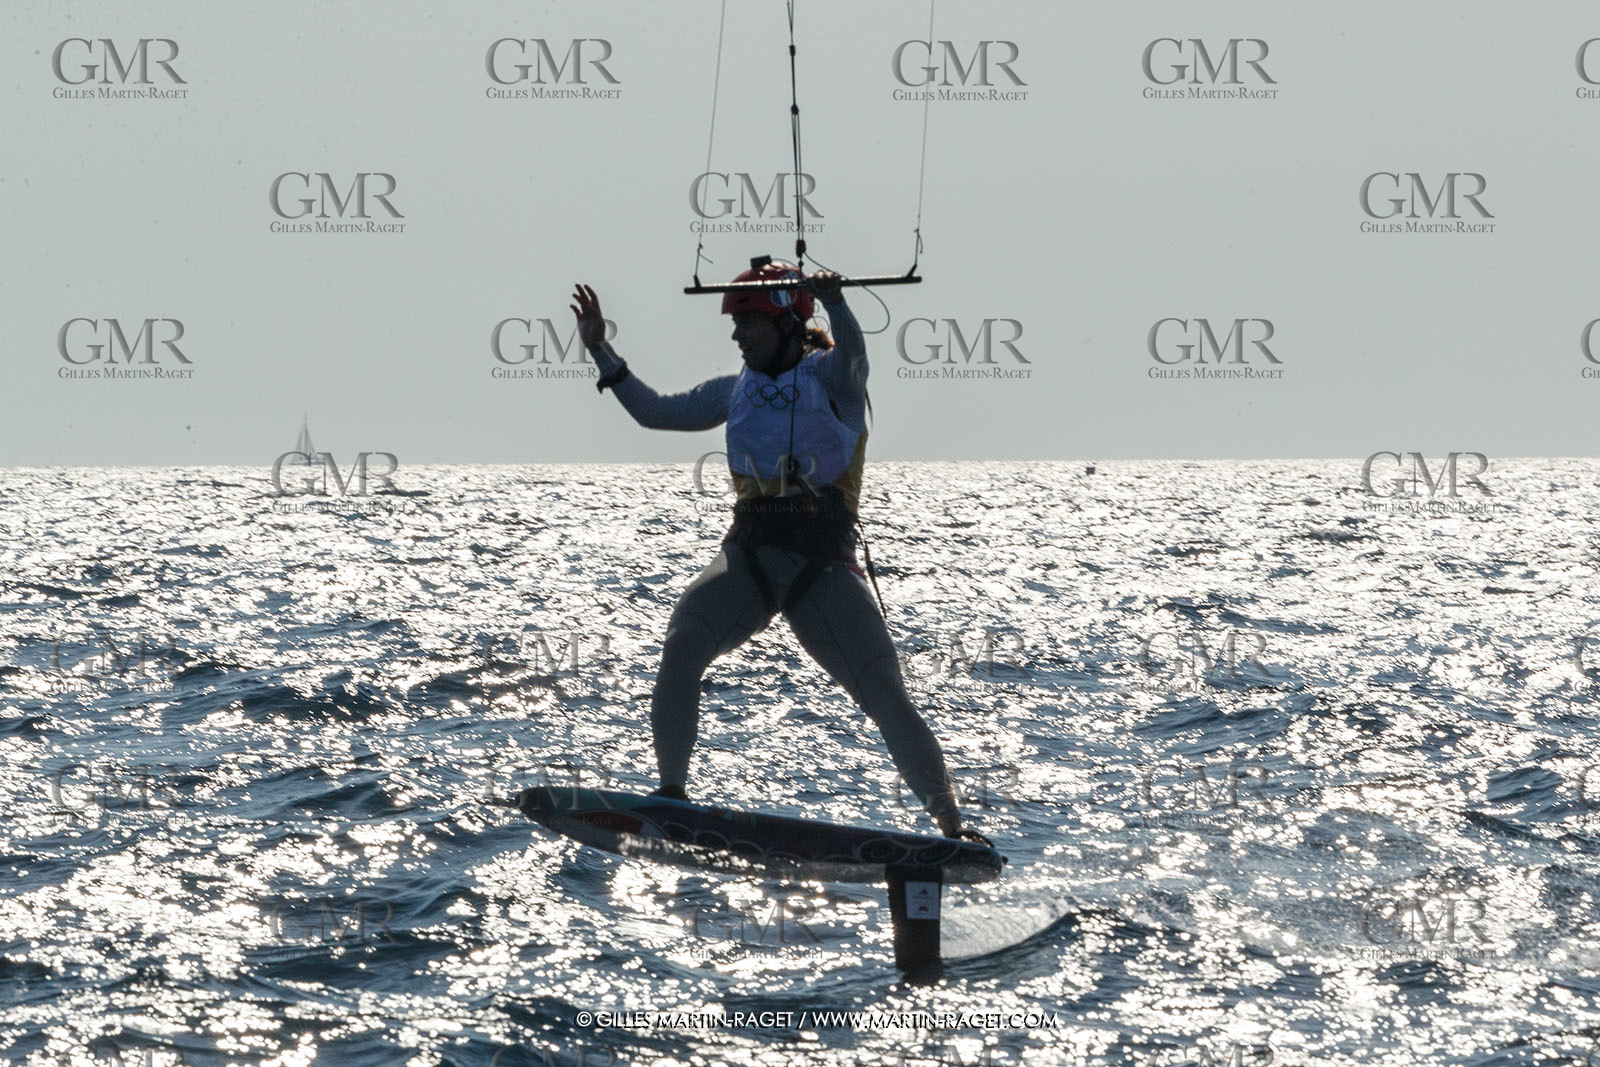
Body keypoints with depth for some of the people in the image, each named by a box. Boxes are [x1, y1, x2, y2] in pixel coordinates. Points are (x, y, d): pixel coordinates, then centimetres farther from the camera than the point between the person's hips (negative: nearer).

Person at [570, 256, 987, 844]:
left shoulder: (830, 377, 1)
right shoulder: (737, 391, 18)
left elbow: (851, 355, -23)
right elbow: (654, 411, 25)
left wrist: (834, 303, -44)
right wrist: (601, 350, 17)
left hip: (824, 566, -4)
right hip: (748, 556, 4)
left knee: (889, 700, -10)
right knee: (681, 647, -24)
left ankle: (950, 822, -1)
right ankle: (671, 793, -18)